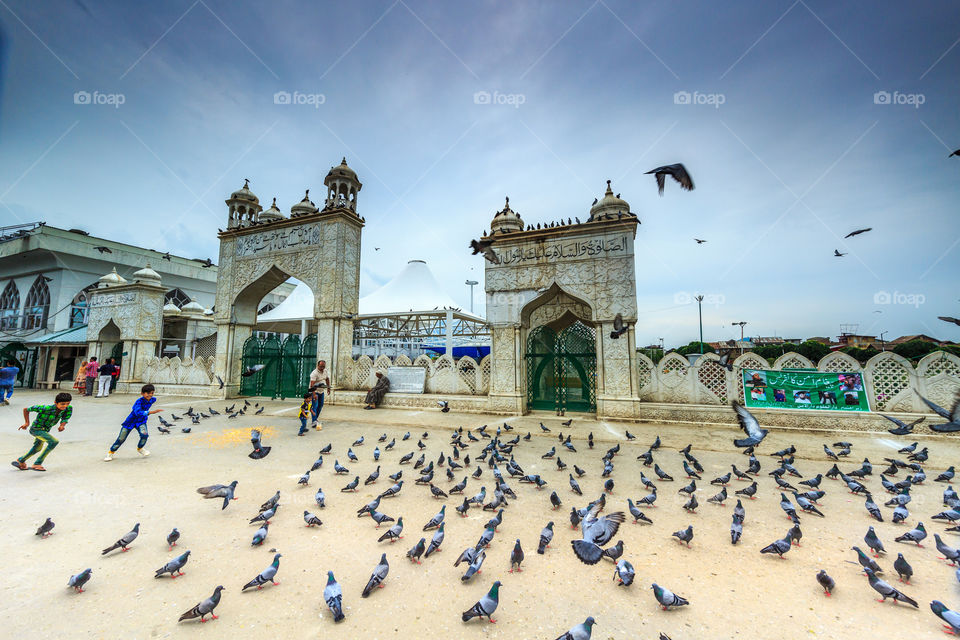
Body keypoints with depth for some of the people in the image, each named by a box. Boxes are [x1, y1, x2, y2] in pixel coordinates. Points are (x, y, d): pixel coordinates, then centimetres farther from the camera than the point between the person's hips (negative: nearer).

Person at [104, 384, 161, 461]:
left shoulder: (152, 400, -11)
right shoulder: (139, 401, -30)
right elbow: (138, 413, -46)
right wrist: (151, 412, -56)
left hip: (141, 421, 3)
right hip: (130, 421, -3)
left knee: (144, 434, -20)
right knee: (121, 439, 6)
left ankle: (140, 449, 9)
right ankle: (111, 452, 34)